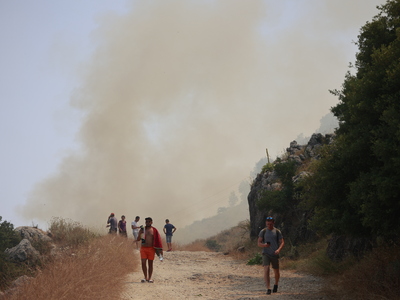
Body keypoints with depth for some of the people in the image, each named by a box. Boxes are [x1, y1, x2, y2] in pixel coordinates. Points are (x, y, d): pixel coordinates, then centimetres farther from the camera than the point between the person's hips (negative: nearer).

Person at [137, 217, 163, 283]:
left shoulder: (154, 230, 4)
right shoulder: (142, 230, 7)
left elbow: (157, 240, 6)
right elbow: (138, 239, 2)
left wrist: (159, 250, -1)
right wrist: (140, 233, -16)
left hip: (151, 248, -1)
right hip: (143, 248, 1)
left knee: (150, 264, 3)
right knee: (143, 263, -6)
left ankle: (150, 278, 9)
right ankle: (146, 277, 5)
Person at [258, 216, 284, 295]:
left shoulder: (277, 231, 3)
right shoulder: (263, 232, 4)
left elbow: (282, 242, 1)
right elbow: (258, 243, 2)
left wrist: (278, 249, -18)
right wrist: (264, 245, -21)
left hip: (274, 254, 1)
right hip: (266, 254, -1)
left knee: (276, 272, 11)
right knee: (266, 270, -19)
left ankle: (276, 284, 40)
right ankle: (268, 289, -21)